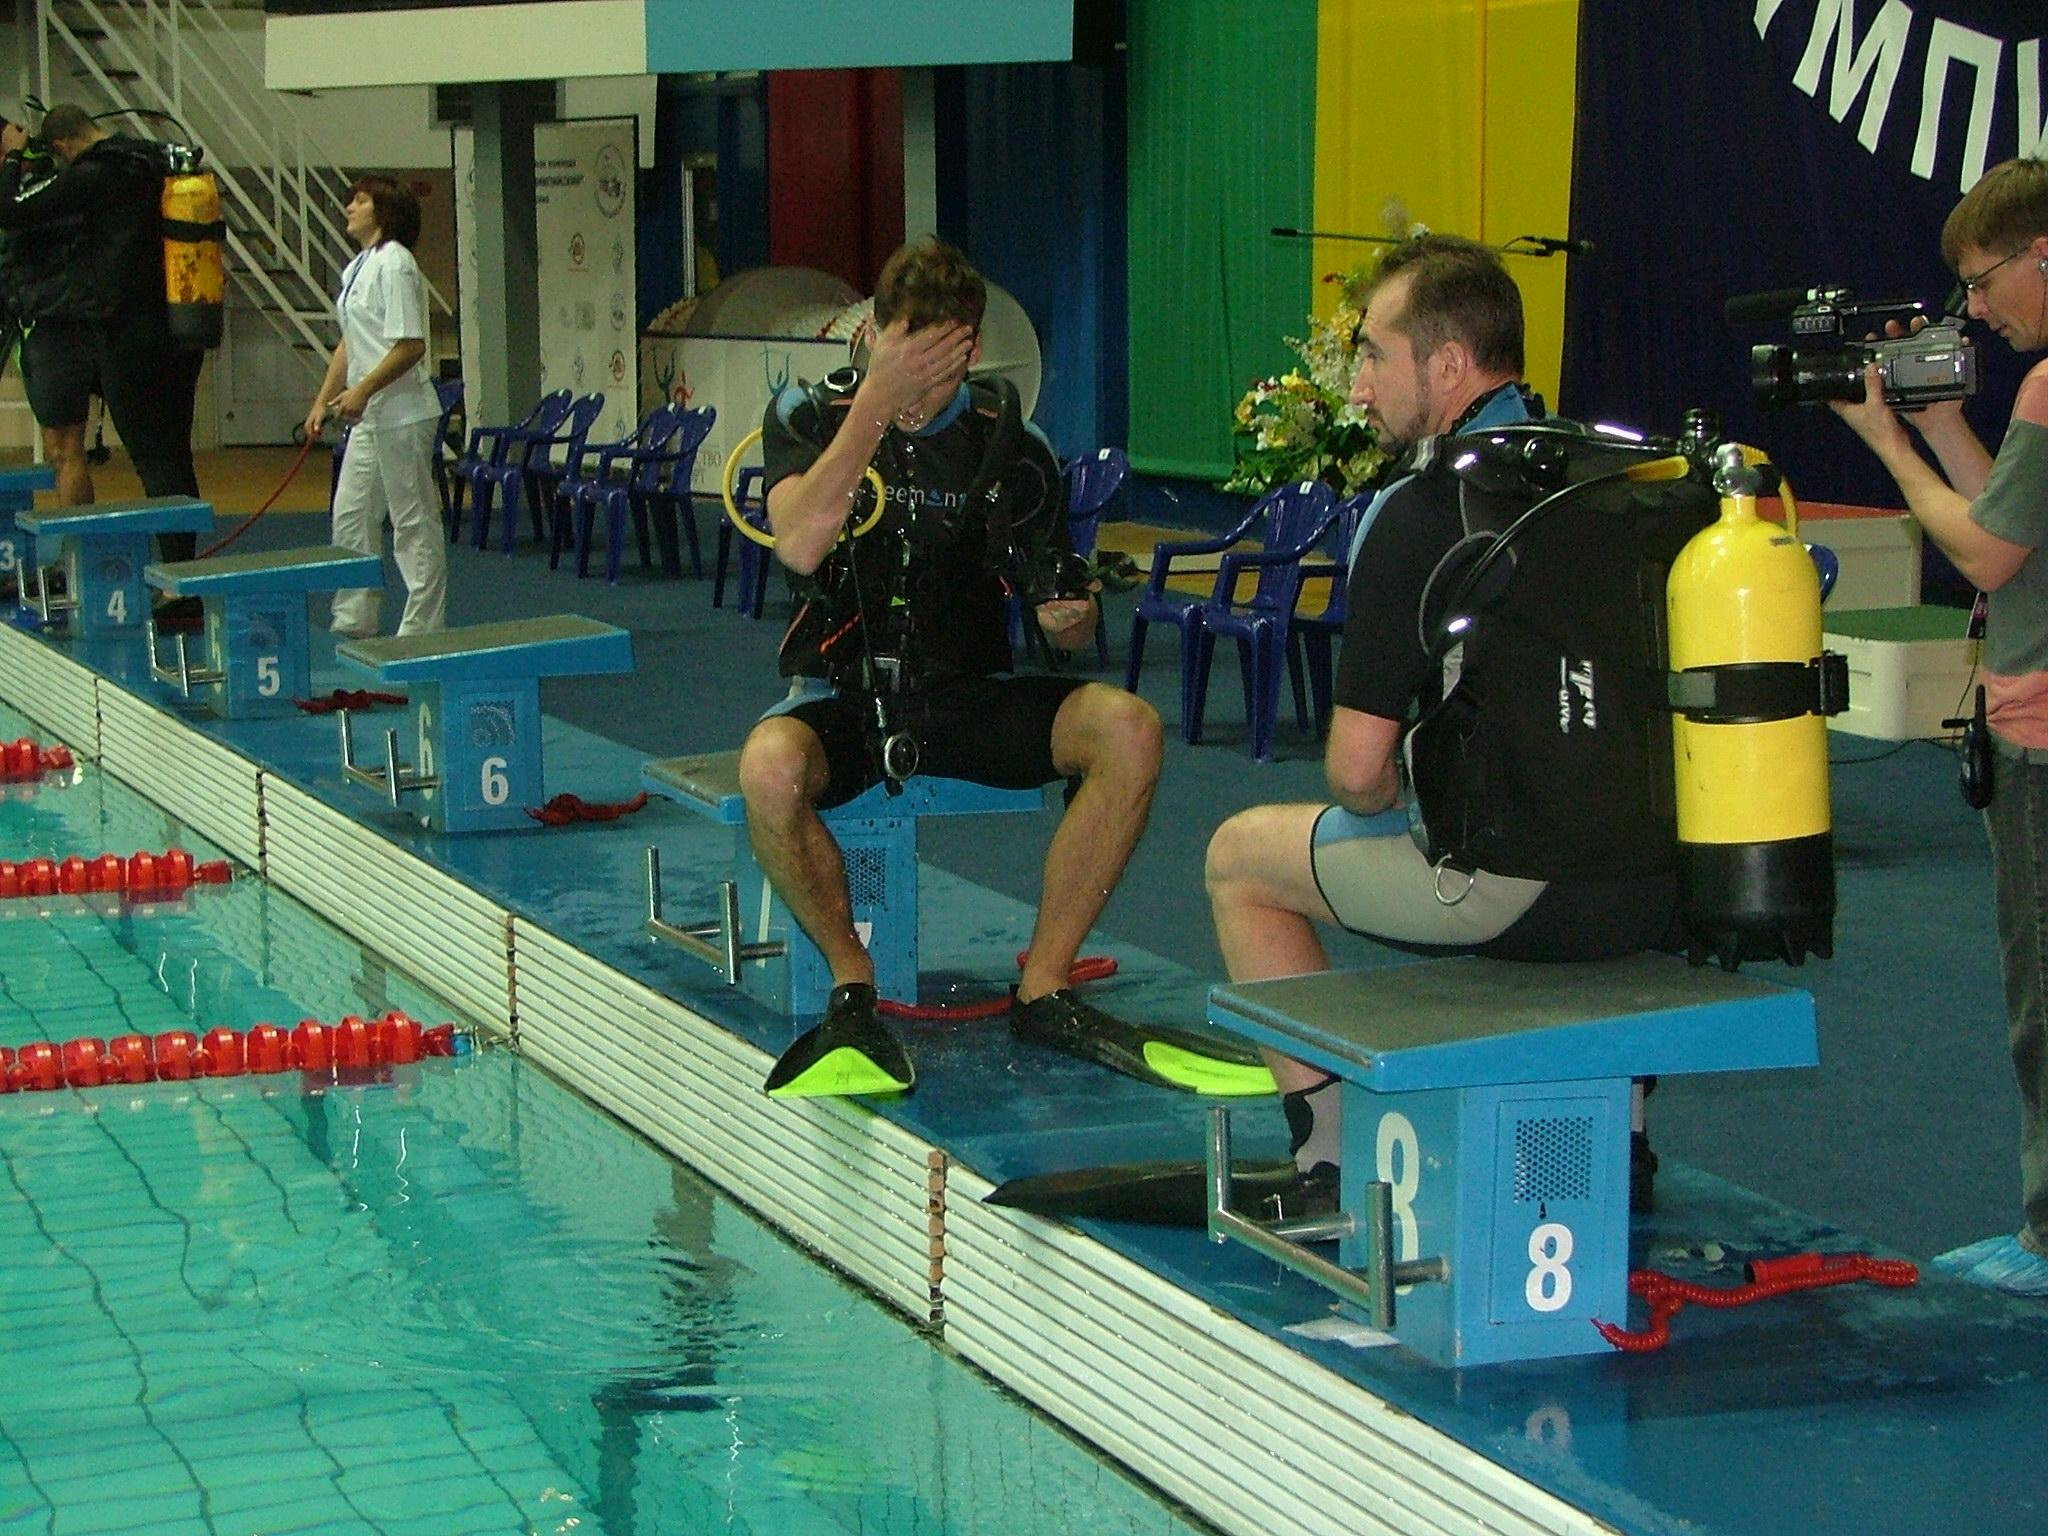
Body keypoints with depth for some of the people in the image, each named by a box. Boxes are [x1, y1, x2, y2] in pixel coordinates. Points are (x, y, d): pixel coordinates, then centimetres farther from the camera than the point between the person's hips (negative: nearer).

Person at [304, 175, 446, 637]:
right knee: (351, 516, 13)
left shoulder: (394, 265, -14)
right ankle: (354, 619, 21)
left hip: (402, 412, -10)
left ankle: (423, 626, 3)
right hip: (369, 415, 10)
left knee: (413, 520, -2)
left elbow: (411, 345, -21)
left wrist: (363, 390, -24)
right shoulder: (356, 268, 15)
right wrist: (323, 400, 18)